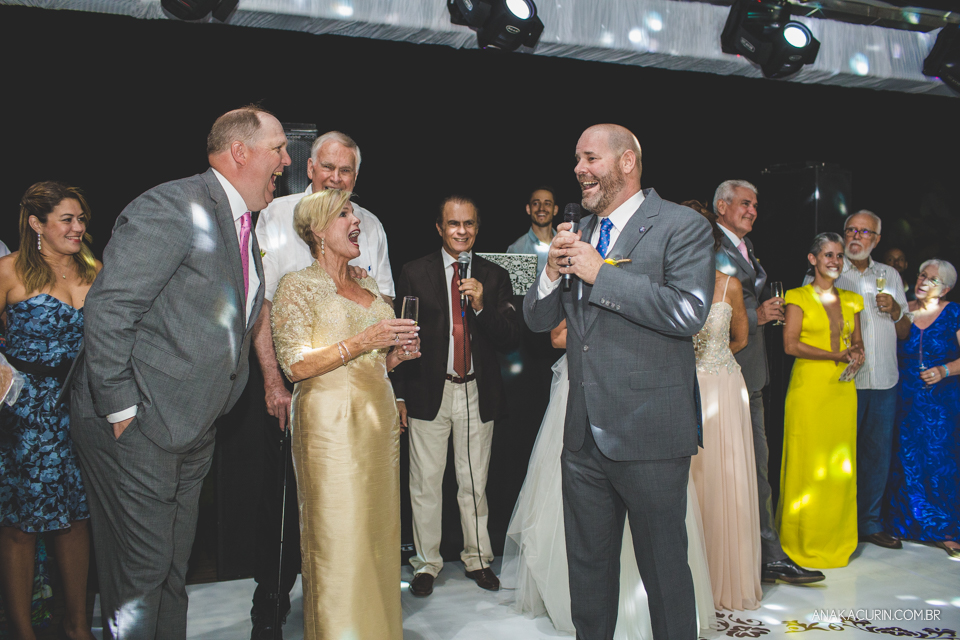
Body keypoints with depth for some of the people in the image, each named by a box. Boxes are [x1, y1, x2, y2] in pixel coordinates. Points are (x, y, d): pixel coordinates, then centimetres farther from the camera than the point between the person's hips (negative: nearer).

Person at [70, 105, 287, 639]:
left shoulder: (244, 224, 13)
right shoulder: (174, 207, -17)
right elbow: (108, 308, -21)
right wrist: (121, 409, -20)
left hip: (192, 430, 9)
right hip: (137, 427, -9)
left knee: (174, 567, 17)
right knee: (141, 567, 1)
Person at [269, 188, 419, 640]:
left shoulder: (368, 287, 17)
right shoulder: (297, 286, -3)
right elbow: (297, 366, -12)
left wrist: (397, 354, 3)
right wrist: (363, 341, -18)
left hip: (379, 419, 6)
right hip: (330, 421, -6)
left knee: (378, 532, 7)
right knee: (337, 540, -5)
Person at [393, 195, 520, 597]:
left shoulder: (495, 277, 5)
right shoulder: (415, 273, 1)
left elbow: (511, 340, 0)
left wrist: (482, 306, -17)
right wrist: (399, 395, -4)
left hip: (478, 394, 2)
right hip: (428, 393, -1)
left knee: (475, 484, 11)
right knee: (425, 484, 5)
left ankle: (478, 559, 27)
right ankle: (426, 563, 20)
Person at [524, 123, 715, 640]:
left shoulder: (682, 226, -6)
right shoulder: (577, 233, 14)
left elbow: (689, 312, -21)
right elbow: (538, 319, 14)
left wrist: (599, 273, -18)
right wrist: (553, 270, -7)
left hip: (649, 435, -6)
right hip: (584, 434, 6)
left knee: (664, 568, 7)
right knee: (588, 564, 19)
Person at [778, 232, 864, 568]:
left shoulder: (851, 300, 16)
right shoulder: (798, 297, -1)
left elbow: (857, 341, 20)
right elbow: (791, 344, -9)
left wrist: (857, 353, -3)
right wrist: (837, 355, -12)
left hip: (842, 390, 5)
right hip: (808, 388, -5)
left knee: (841, 465, 5)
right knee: (808, 464, -3)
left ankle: (836, 540, 18)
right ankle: (804, 541, 8)